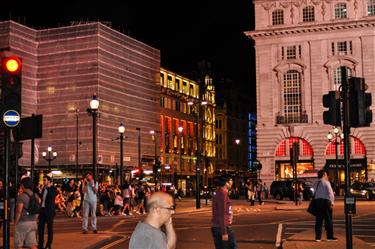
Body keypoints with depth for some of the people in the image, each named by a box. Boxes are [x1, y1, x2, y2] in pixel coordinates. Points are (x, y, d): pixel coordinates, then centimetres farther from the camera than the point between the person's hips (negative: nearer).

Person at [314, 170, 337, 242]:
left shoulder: (316, 183, 12)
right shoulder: (326, 182, -7)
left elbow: (315, 193, 11)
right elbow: (330, 192, -12)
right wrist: (332, 202, -6)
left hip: (317, 201, 6)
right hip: (325, 201, -6)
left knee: (318, 220, 8)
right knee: (328, 220, 1)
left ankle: (318, 237, 8)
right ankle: (330, 237, 4)